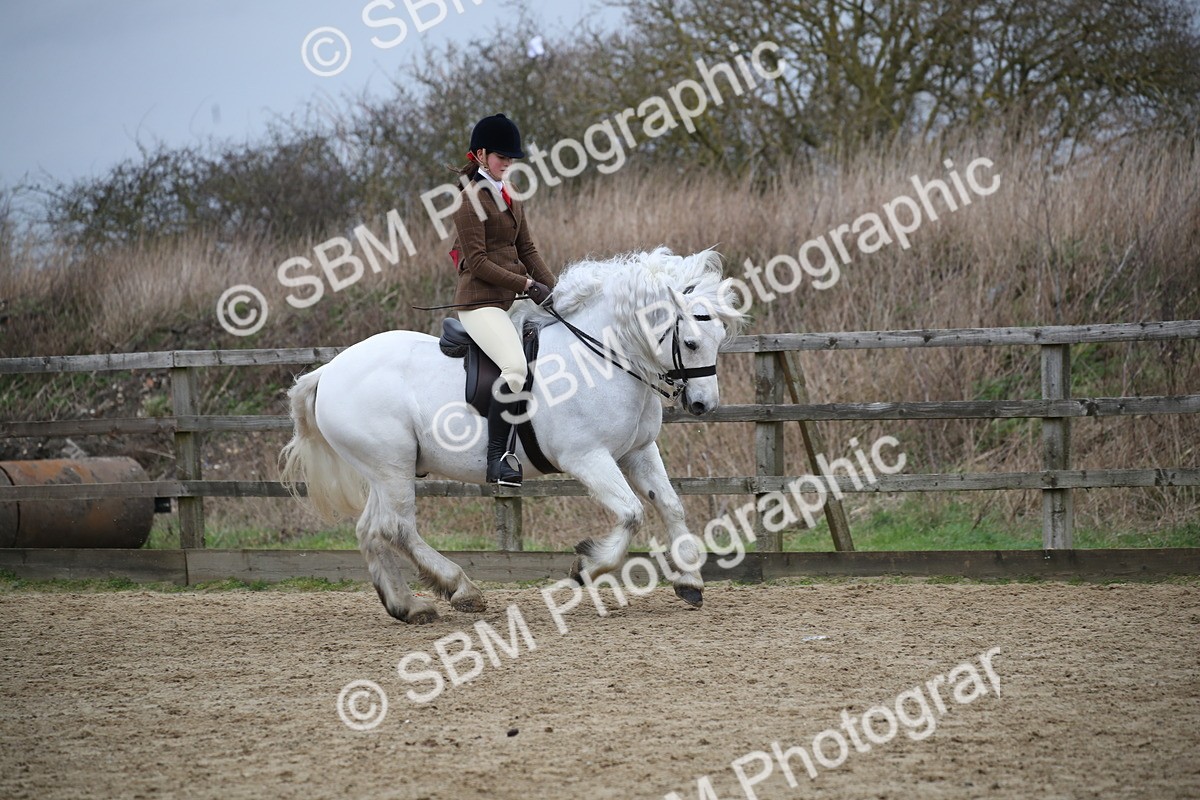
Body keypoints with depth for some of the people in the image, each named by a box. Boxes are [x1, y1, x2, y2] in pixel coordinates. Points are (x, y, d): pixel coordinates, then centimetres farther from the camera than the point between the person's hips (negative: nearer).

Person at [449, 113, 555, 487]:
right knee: (516, 366, -29)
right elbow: (477, 263, -14)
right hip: (480, 301, -10)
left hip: (512, 300, 10)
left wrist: (553, 289, 5)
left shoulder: (510, 198, 18)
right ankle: (497, 458, -28)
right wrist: (527, 285, -16)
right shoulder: (473, 200, -9)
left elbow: (527, 250, 18)